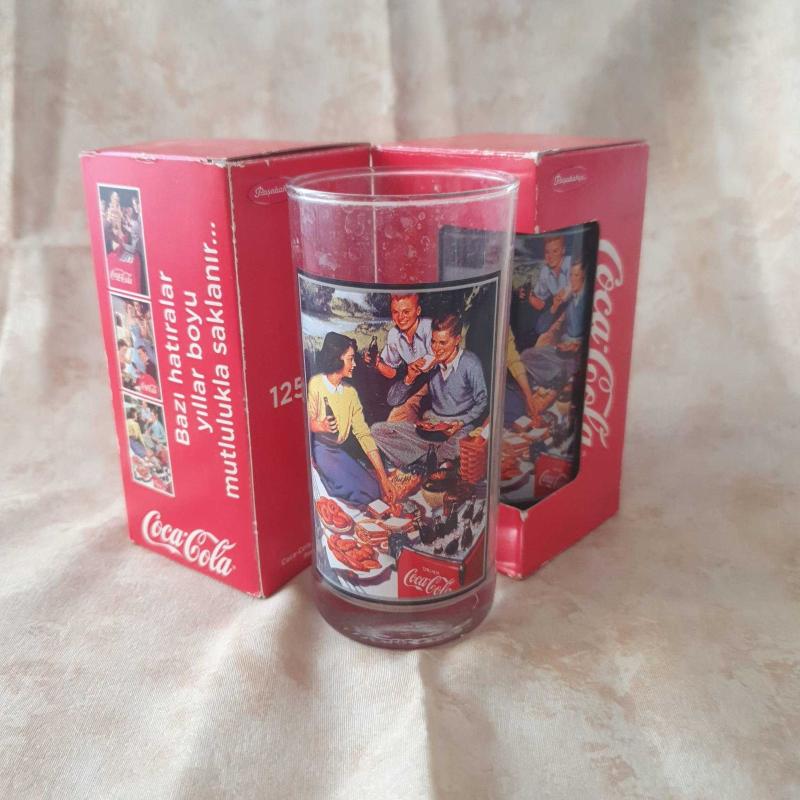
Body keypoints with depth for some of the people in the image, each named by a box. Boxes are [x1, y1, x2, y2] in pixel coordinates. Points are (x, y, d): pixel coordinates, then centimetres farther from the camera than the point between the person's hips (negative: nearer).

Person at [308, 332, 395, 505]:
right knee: (354, 490, -23)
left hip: (339, 451, 7)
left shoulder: (350, 392, 9)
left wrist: (383, 477, 0)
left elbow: (363, 434, 5)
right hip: (318, 448, -7)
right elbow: (306, 423, -10)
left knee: (373, 491, -6)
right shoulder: (315, 385, -9)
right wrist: (318, 426, -36)